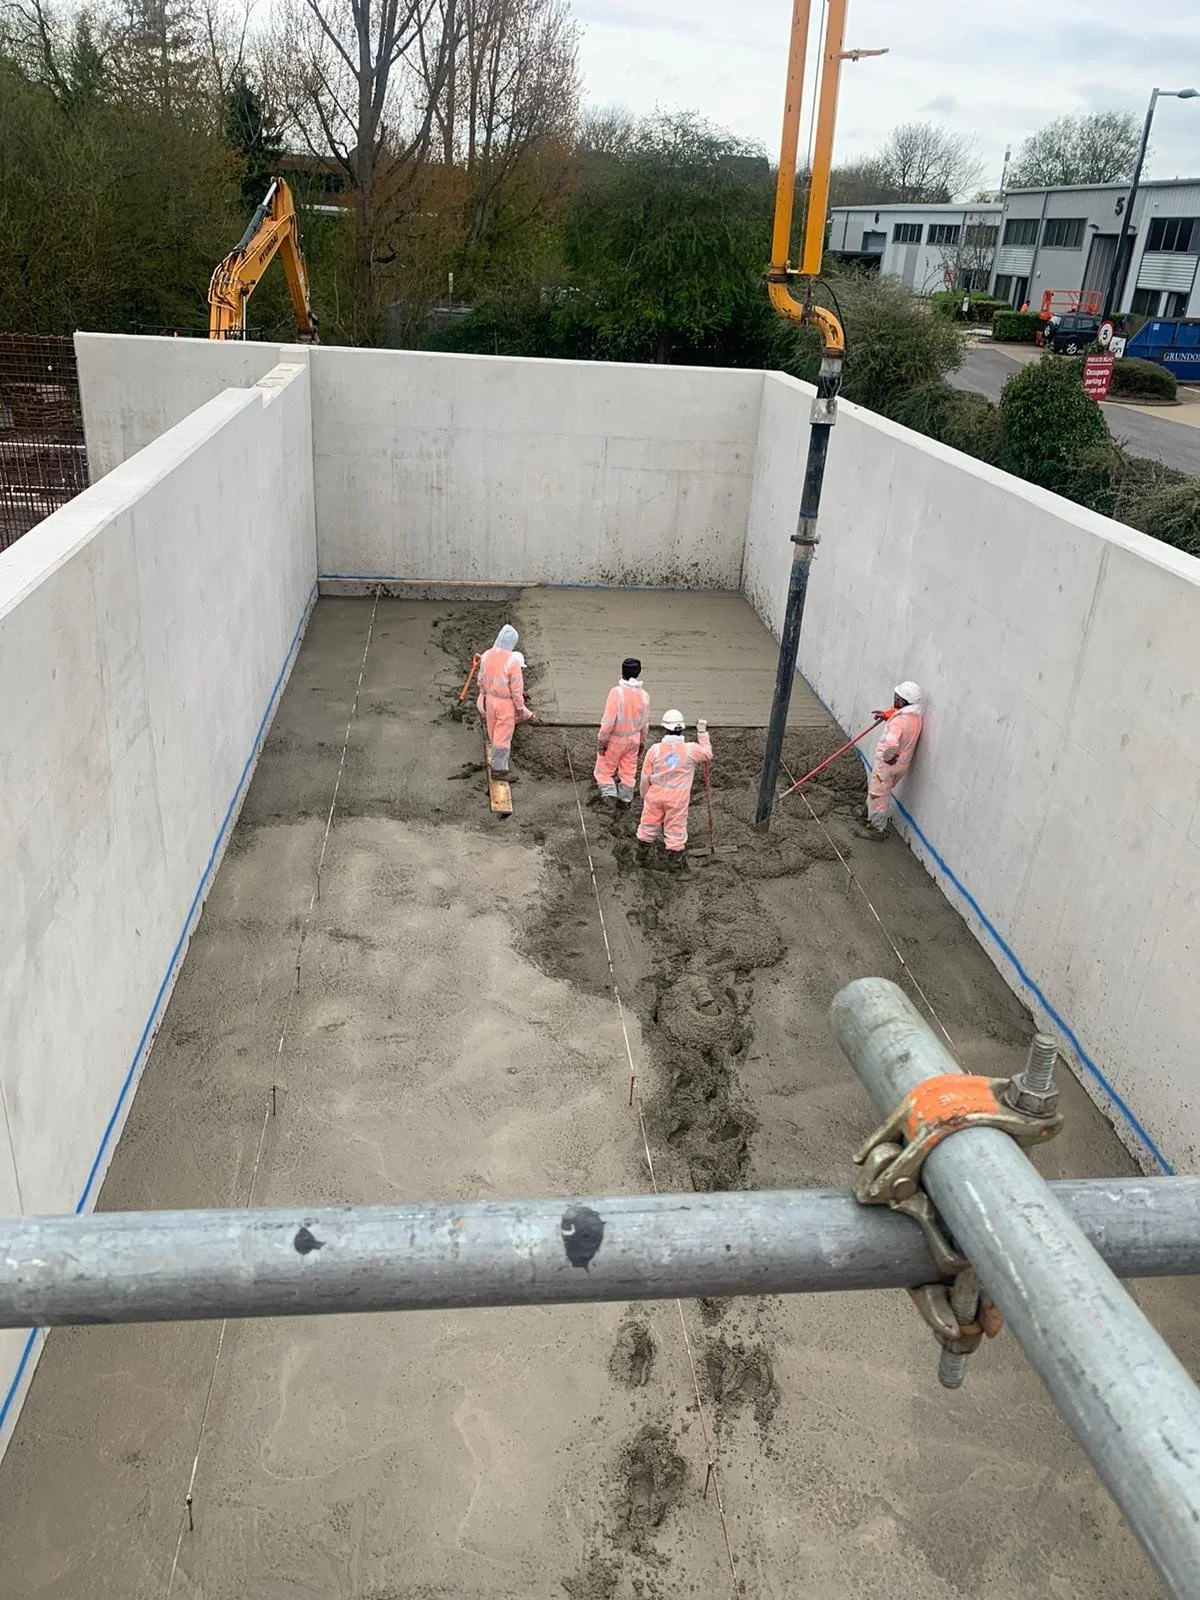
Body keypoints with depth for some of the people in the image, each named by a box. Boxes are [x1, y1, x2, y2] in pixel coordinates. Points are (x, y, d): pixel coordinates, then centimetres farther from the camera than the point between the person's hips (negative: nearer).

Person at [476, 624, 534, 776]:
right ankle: (499, 767, 19)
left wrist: (483, 695, 18)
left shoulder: (486, 655, -8)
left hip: (490, 698, 6)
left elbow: (482, 680, 3)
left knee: (493, 730, 24)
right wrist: (520, 707, -7)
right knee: (503, 735, 8)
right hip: (506, 702, -6)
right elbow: (517, 688, -19)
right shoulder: (513, 660, -25)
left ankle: (498, 758, 46)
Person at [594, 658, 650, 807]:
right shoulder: (644, 695, -7)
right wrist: (642, 742, 18)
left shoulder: (617, 692, -24)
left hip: (615, 739, -5)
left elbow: (608, 720, -23)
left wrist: (601, 740, -12)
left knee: (605, 768, 13)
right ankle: (626, 799, 27)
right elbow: (645, 723, 4)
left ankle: (609, 791, 1)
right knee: (629, 771, 18)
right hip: (634, 739, 5)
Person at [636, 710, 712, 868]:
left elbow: (645, 778, -4)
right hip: (678, 798, -1)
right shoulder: (691, 750, -15)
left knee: (648, 825, 16)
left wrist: (644, 796, 12)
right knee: (675, 828, 13)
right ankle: (674, 859, 24)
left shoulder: (654, 749, -12)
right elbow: (708, 754, 8)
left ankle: (642, 857, 27)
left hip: (655, 796, 1)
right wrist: (702, 733, 15)